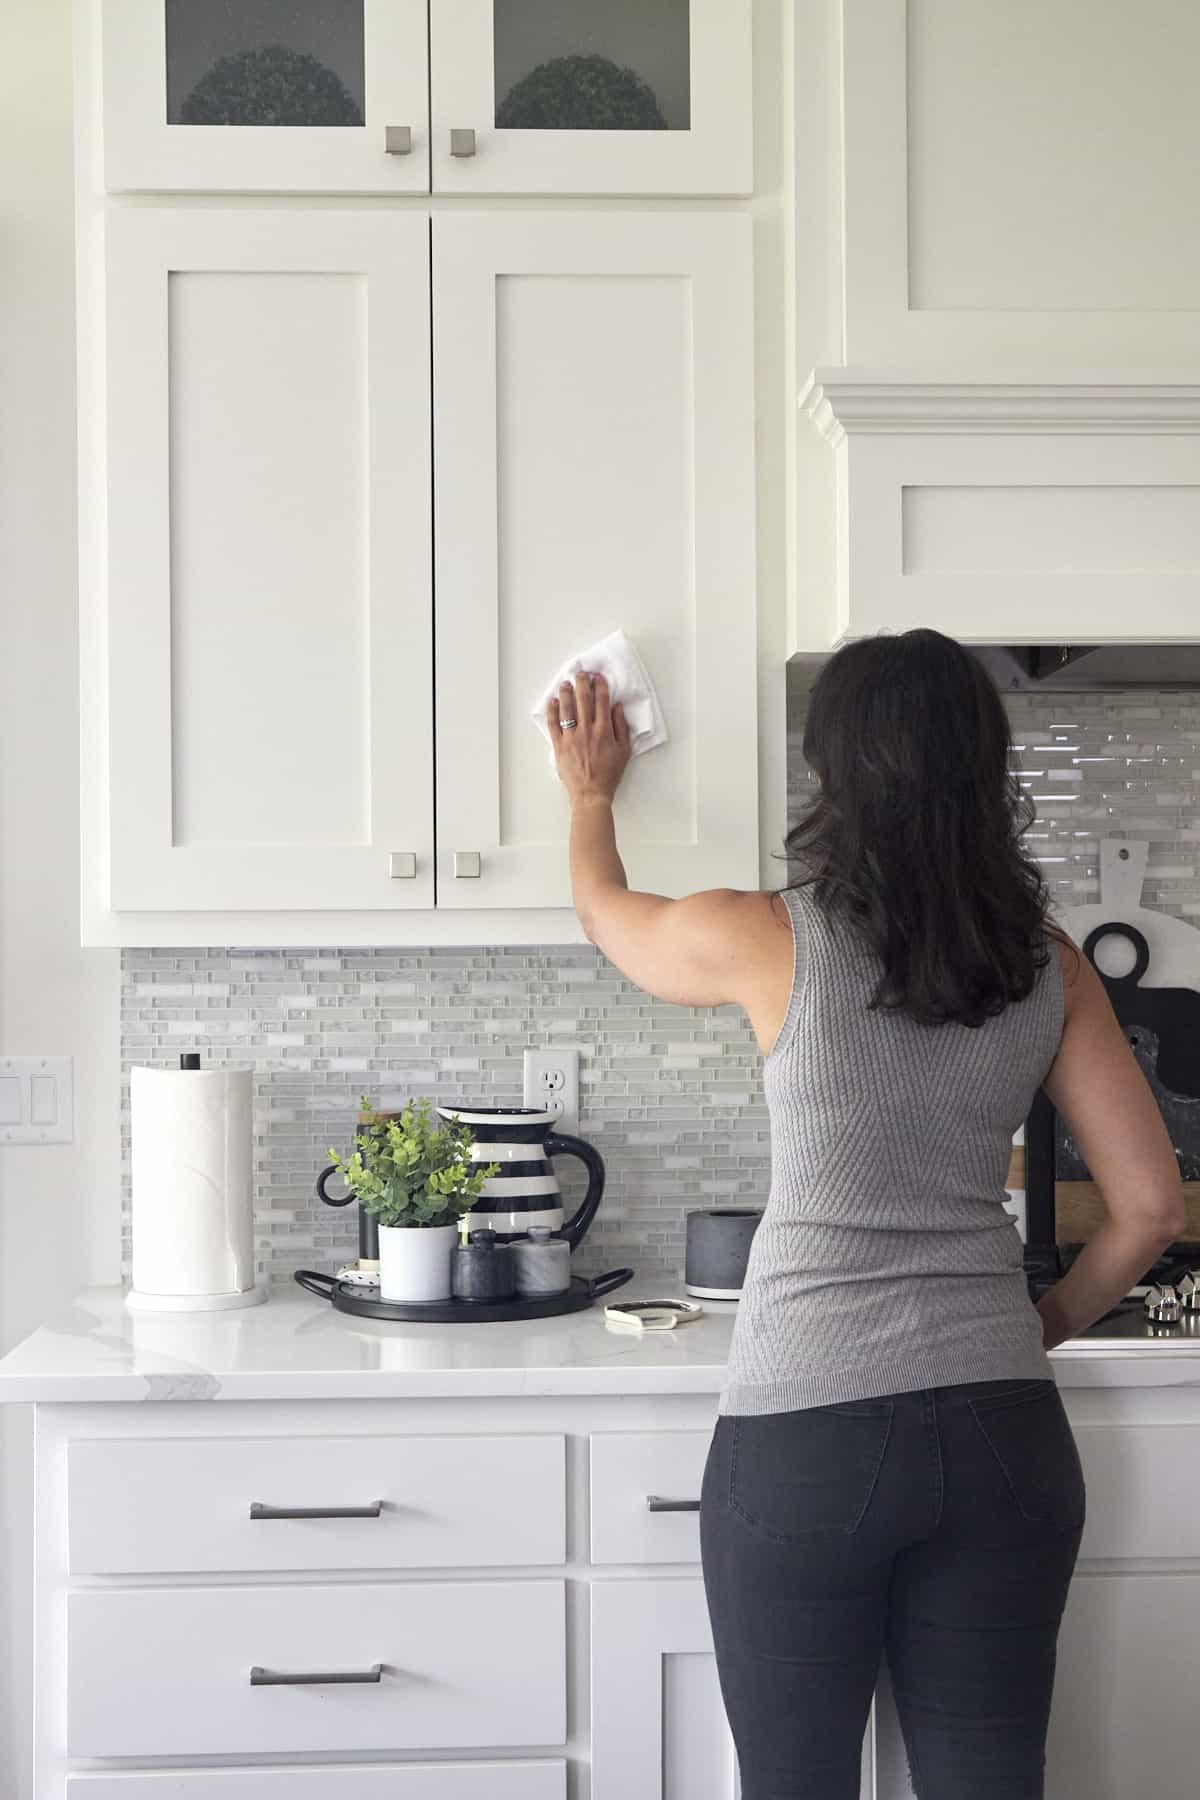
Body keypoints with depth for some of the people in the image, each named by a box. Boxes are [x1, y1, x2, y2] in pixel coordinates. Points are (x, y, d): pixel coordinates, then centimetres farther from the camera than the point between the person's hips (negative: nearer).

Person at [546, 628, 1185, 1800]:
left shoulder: (766, 942, -7)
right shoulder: (1046, 965, 2)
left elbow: (605, 911, 15)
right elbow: (1150, 1204, 4)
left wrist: (591, 794, 34)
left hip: (803, 1431, -3)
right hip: (1001, 1431, 3)